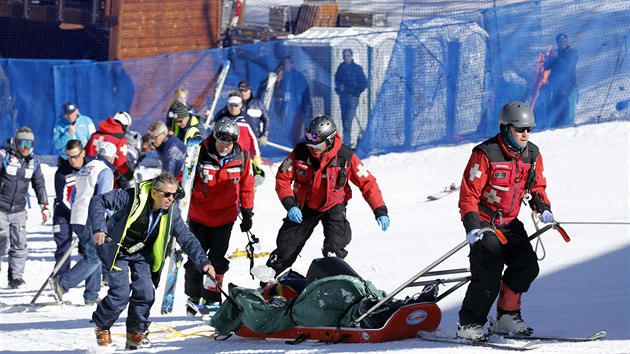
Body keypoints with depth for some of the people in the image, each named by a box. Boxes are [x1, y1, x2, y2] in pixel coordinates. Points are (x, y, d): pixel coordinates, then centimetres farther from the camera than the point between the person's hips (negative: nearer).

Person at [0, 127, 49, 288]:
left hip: (19, 210, 4)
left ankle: (16, 276, 10)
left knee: (20, 245, 0)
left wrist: (44, 206, 13)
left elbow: (39, 184, 17)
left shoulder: (33, 161, 8)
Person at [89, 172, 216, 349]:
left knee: (145, 293, -9)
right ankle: (102, 327, 12)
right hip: (117, 249, -5)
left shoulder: (171, 211, -12)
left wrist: (203, 262, -24)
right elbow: (99, 201, -22)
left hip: (141, 253, 5)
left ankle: (136, 332, 13)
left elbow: (186, 238, -11)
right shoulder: (132, 197, -28)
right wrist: (99, 228, -36)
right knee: (121, 293, -16)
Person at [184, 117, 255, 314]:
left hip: (224, 217, 1)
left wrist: (247, 213, 9)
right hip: (199, 215, -1)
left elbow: (246, 185, 6)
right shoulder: (200, 154, -14)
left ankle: (211, 299, 13)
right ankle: (194, 297, 24)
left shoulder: (241, 157, -6)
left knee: (217, 259, 2)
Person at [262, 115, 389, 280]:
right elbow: (283, 178, -9)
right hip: (304, 206, 2)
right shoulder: (300, 153, -18)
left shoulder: (345, 157, -20)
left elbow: (367, 183, -13)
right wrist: (290, 205, -23)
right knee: (286, 246, 6)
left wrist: (380, 211, -21)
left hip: (333, 206, -2)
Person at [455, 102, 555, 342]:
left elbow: (537, 186, 16)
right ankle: (469, 324, -5)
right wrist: (472, 225, -27)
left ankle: (507, 317, 8)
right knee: (488, 274, -17)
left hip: (510, 223, 6)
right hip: (484, 221, -6)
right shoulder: (486, 154, -18)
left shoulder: (532, 155, 2)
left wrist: (543, 207, -5)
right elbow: (469, 193, -17)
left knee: (527, 266, -7)